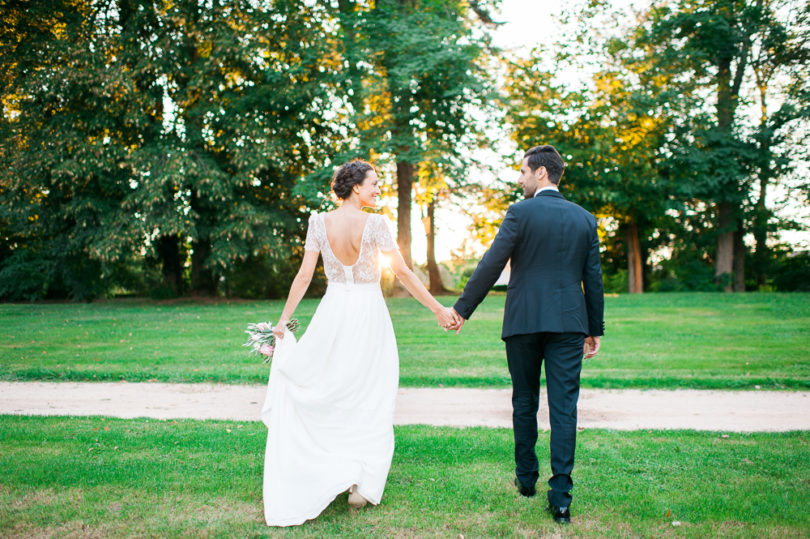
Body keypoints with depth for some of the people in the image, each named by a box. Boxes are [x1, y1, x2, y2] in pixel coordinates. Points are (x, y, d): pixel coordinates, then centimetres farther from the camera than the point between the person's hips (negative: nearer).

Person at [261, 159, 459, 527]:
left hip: (333, 313, 3)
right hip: (368, 316, -3)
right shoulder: (374, 224, -11)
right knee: (369, 399, 7)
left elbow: (304, 275, -1)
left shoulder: (319, 222, -1)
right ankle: (362, 485, 10)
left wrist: (283, 320, 7)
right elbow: (403, 273, -11)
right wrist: (438, 310, -5)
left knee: (327, 392, 16)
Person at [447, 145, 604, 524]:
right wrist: (595, 330, 15)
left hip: (524, 322, -2)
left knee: (524, 403, 14)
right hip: (569, 322, 2)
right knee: (563, 407, 2)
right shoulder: (585, 219, 8)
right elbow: (593, 279, 9)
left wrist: (462, 308, -5)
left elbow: (491, 265, -10)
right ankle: (560, 496, -1)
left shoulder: (520, 213, -4)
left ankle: (526, 479, 27)